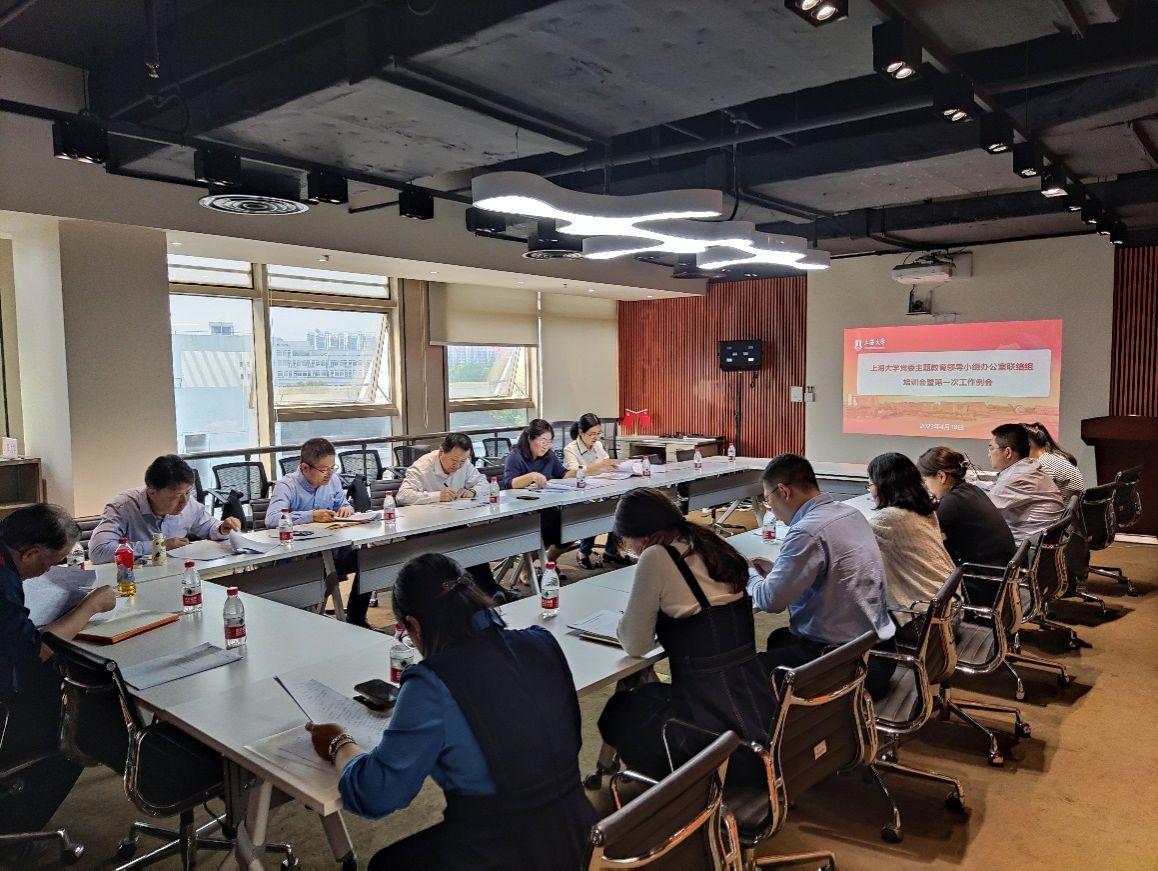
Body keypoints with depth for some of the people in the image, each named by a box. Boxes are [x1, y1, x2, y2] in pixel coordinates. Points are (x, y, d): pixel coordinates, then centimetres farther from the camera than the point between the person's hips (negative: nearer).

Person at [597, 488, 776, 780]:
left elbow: (634, 645, -8)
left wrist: (629, 621, 10)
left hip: (711, 720, -7)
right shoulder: (710, 545, 6)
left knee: (616, 714, 21)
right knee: (645, 697, 31)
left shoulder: (656, 556, -15)